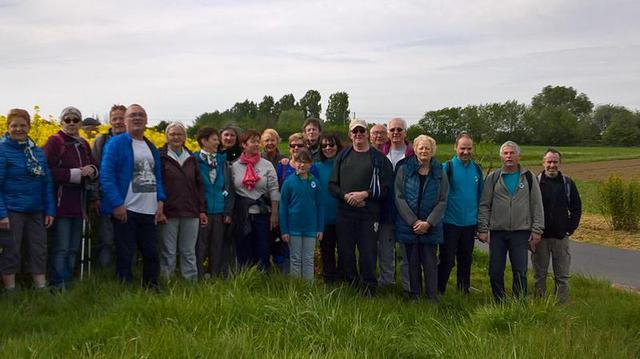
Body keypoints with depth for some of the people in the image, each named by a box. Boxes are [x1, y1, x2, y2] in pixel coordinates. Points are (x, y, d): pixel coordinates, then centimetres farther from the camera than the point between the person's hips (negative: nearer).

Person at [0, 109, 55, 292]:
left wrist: (50, 210, 7)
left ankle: (42, 288, 15)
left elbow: (47, 183, 13)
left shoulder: (37, 151, 9)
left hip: (36, 211, 5)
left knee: (39, 251, 7)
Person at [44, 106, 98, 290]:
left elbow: (95, 168, 19)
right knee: (61, 248, -8)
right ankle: (57, 286, -3)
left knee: (74, 248, 12)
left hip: (79, 204, 7)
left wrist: (91, 171, -4)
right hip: (61, 203, -7)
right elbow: (48, 171, -14)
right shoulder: (54, 142, -4)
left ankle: (68, 283, 20)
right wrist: (76, 173, -17)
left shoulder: (84, 144, 16)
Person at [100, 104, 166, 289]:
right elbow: (106, 175, -11)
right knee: (125, 255, 0)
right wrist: (117, 204, -18)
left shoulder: (151, 147, 16)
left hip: (149, 211, 6)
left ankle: (151, 288, 22)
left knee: (151, 253, 10)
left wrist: (160, 200, 5)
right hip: (125, 210, -6)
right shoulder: (116, 143, -4)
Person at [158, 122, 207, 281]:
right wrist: (159, 211, -14)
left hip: (190, 214, 4)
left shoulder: (191, 159, 14)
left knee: (189, 252, 9)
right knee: (168, 253, 0)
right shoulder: (160, 157, 0)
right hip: (168, 213, -4)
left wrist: (202, 210, 10)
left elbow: (199, 185, 16)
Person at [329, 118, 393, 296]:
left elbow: (385, 187, -2)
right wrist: (346, 196, -10)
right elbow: (332, 185, 8)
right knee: (345, 253, 9)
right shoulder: (342, 156, 11)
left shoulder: (379, 158, 2)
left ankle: (370, 288, 13)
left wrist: (365, 194, -14)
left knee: (368, 253, -2)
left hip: (369, 214, -3)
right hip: (345, 213, 3)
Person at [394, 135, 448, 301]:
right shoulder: (404, 169, 0)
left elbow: (442, 201, 0)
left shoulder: (439, 173, 4)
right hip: (408, 225, 0)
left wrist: (428, 223, -12)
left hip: (431, 227, 0)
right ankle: (415, 298, 16)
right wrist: (414, 222, -12)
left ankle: (432, 299, 7)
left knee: (430, 263, 1)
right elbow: (399, 198, -5)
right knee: (413, 263, 6)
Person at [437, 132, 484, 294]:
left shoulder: (477, 169, 5)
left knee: (466, 261, 14)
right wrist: (438, 219, -9)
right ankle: (438, 291, 9)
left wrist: (479, 223, 11)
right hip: (450, 223, -4)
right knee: (447, 260, -2)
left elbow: (480, 197, 11)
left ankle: (464, 291, 26)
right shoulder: (447, 167, -8)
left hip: (469, 224, 4)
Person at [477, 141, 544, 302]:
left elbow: (537, 205, 6)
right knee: (495, 273, 4)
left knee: (520, 273, 1)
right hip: (497, 232, 1)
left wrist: (536, 230, -1)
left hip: (521, 232, -1)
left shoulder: (528, 177, 6)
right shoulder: (493, 177, 5)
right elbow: (484, 205, 5)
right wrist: (482, 229, -3)